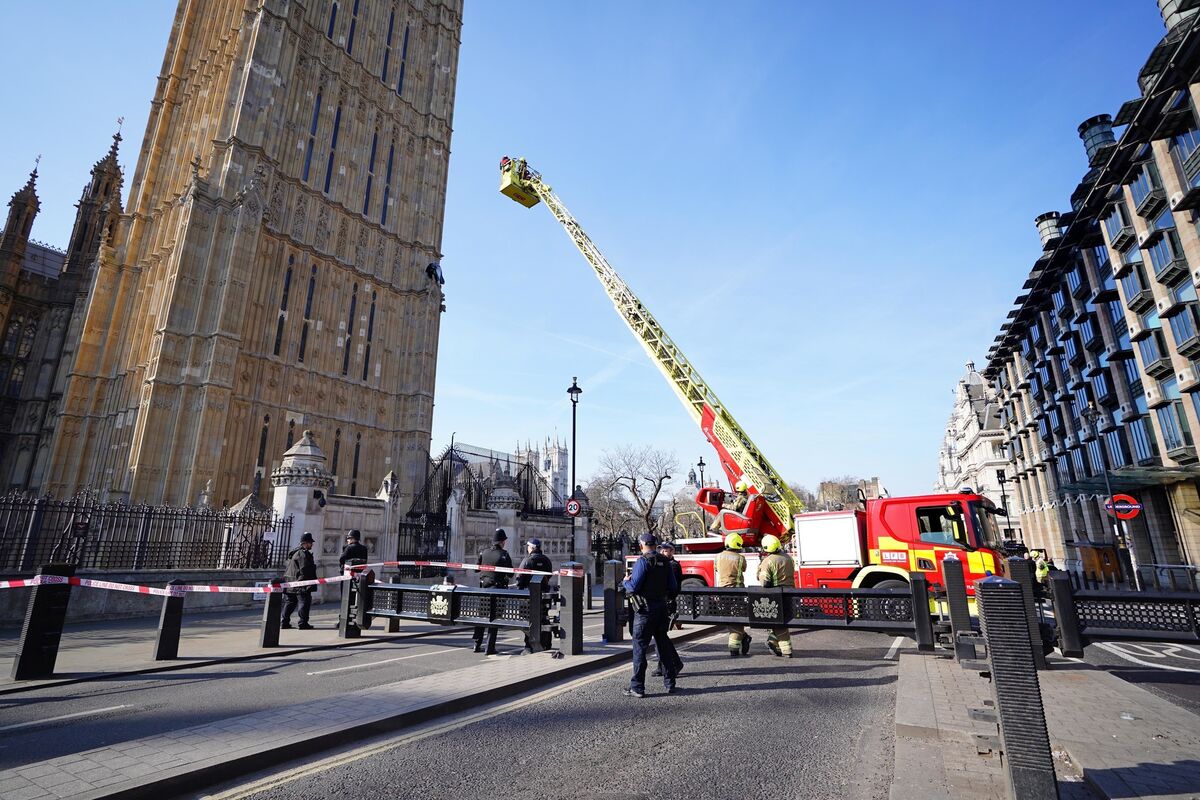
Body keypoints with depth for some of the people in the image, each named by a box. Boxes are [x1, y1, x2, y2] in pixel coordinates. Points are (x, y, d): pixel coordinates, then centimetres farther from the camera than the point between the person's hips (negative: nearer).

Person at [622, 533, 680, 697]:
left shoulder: (642, 562, -15)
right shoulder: (664, 562, 6)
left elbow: (633, 588, -18)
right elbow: (673, 588, 9)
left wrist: (626, 581, 1)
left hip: (646, 611, -7)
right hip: (662, 608, 7)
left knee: (640, 648, 0)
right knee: (663, 645, 17)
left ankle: (637, 687, 3)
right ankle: (669, 683, 23)